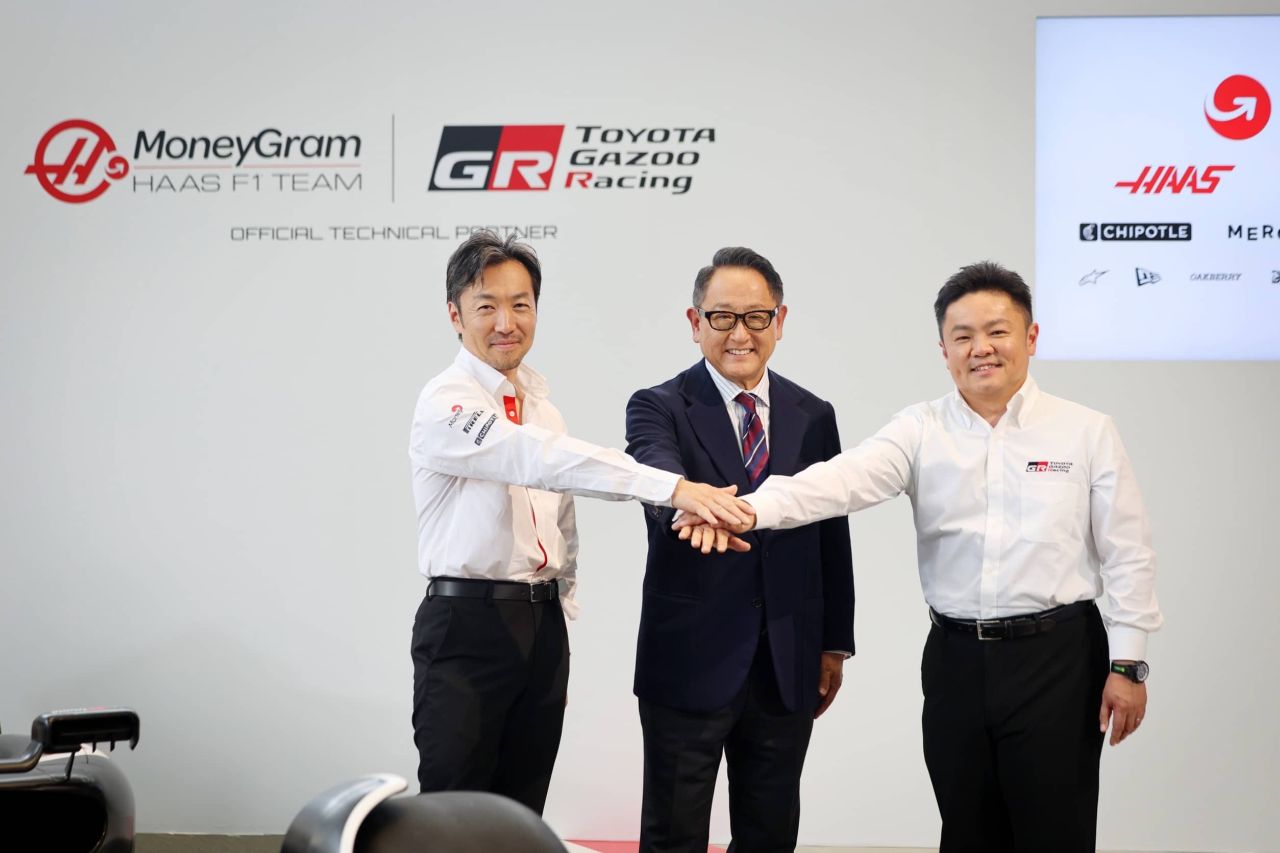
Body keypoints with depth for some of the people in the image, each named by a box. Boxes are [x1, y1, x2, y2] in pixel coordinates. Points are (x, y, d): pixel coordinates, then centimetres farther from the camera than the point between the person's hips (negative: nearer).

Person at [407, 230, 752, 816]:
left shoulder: (538, 395, 10)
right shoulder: (445, 404, -14)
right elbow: (545, 459, -30)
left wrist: (561, 619, 16)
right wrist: (672, 487, -39)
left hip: (544, 623, 7)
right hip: (466, 626, -7)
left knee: (524, 813, 11)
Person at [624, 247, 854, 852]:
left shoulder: (813, 416, 8)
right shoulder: (658, 409, -5)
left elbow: (833, 536, 12)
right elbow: (658, 479, -28)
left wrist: (834, 644, 11)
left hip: (789, 668, 4)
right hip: (689, 666, -4)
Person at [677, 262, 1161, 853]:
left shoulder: (1087, 432, 0)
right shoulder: (921, 432, 2)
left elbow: (1127, 554, 1)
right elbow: (843, 480, -15)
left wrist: (1127, 663, -4)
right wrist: (750, 509, -32)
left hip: (1057, 658, -2)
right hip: (956, 659, 2)